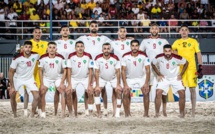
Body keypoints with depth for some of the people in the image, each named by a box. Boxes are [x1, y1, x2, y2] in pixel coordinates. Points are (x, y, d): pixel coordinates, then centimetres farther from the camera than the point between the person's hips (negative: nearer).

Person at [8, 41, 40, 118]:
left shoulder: (35, 55, -17)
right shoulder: (17, 58, -23)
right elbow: (11, 72, -16)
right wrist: (12, 86, -17)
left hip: (30, 79, 1)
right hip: (18, 79, -1)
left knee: (37, 96, -13)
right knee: (12, 94, -9)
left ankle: (32, 115, 2)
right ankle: (15, 115, 8)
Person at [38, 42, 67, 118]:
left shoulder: (60, 58, -16)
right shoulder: (43, 58, -15)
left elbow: (64, 71, -8)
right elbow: (40, 71, -7)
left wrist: (62, 83, -14)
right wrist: (42, 84, -11)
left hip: (58, 78, -1)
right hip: (46, 78, 1)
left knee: (63, 92, -17)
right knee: (42, 92, -12)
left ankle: (63, 112, -15)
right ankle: (43, 112, 1)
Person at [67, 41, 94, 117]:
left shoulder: (88, 56, -16)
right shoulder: (71, 56, -16)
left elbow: (90, 72, -12)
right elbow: (69, 71, -13)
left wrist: (89, 85, -17)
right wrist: (69, 85, -18)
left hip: (85, 78, 0)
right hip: (74, 78, 0)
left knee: (89, 92, -18)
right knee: (71, 92, -13)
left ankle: (87, 110, 1)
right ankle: (75, 112, -2)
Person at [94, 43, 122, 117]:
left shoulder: (115, 58, -19)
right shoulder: (98, 58, -19)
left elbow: (118, 72, -14)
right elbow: (97, 72, -16)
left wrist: (118, 85, -19)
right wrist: (97, 85, -21)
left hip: (113, 78, 0)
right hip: (102, 78, 0)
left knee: (119, 91, -16)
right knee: (96, 90, -19)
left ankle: (117, 113, -7)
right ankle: (99, 113, -11)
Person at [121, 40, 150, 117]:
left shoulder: (143, 56, -16)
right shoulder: (125, 56, -16)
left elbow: (148, 70, -13)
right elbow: (123, 71, -13)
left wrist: (146, 83, -22)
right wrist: (125, 84, -20)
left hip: (142, 77, 0)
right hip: (129, 78, 0)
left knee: (146, 93, -17)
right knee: (126, 94, -17)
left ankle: (146, 113, -6)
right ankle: (127, 113, -5)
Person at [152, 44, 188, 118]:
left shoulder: (177, 58, -23)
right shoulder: (159, 57, -21)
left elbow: (186, 63, -3)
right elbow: (153, 64, 1)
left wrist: (181, 74, -4)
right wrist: (159, 74, -2)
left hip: (175, 78, 0)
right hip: (164, 78, 0)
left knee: (182, 93, -14)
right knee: (158, 93, -18)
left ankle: (182, 113, 2)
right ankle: (157, 113, -9)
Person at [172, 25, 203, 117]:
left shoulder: (193, 41, 4)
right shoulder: (177, 42, 11)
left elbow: (199, 55, 3)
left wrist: (200, 68, -5)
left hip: (191, 68, -2)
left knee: (192, 89, -4)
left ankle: (193, 111, 0)